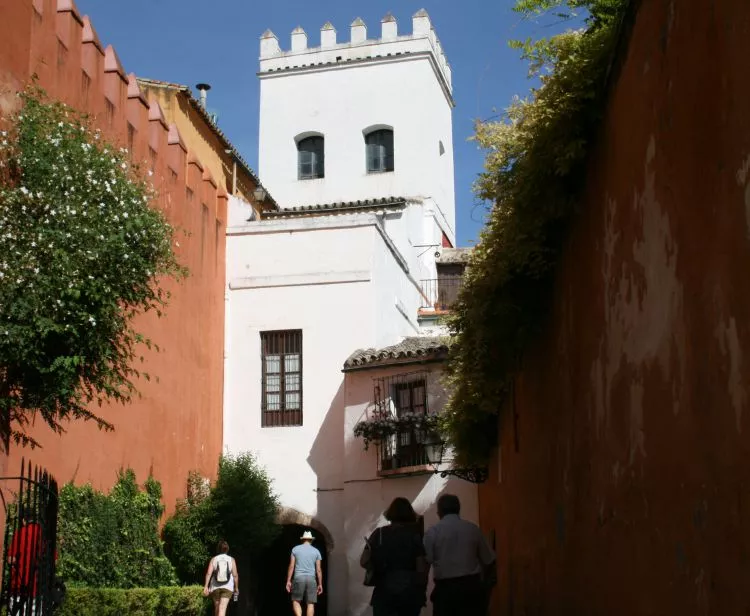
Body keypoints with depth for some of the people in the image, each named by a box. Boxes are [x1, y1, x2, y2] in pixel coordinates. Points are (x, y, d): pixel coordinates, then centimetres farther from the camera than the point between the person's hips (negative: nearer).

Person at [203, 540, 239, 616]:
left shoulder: (214, 559, 2)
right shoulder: (231, 560, 1)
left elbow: (208, 573, -9)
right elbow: (235, 575, -2)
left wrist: (206, 586, -11)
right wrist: (236, 587, 9)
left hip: (215, 587, 2)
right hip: (228, 587, -2)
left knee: (217, 607, 17)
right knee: (222, 608, -11)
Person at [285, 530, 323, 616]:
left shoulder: (295, 549, 6)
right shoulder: (316, 551, 8)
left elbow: (291, 566, 1)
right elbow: (318, 570, 5)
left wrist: (288, 581, 3)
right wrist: (320, 584, 9)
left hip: (298, 578, -1)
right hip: (311, 579, 1)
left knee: (296, 601, 7)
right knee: (310, 604, 3)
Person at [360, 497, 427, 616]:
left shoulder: (379, 534, 0)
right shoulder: (415, 535, -3)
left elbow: (364, 562, -2)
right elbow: (421, 569, -7)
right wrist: (422, 591, 5)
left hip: (384, 591, 0)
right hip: (410, 591, 0)